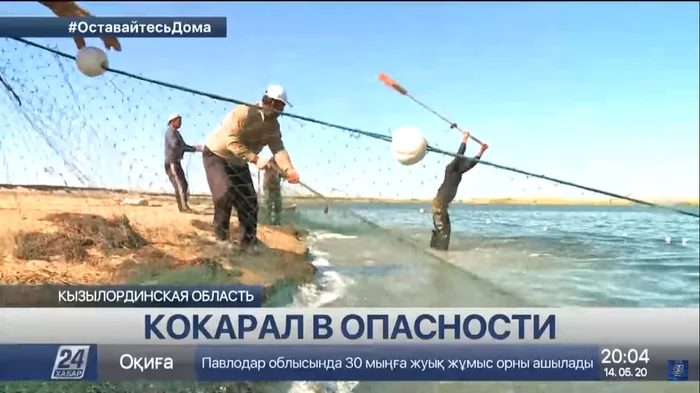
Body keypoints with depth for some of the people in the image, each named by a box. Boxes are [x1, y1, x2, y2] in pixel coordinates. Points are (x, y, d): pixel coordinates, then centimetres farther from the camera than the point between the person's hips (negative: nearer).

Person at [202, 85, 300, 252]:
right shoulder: (243, 113, -29)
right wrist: (255, 159, -42)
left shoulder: (273, 125, -7)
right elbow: (232, 141, -35)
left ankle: (248, 241, 12)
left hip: (238, 162, 7)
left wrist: (288, 170, -39)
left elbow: (278, 149, -20)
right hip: (216, 155, -7)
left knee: (249, 200, 1)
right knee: (225, 193, -23)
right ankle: (221, 235, -4)